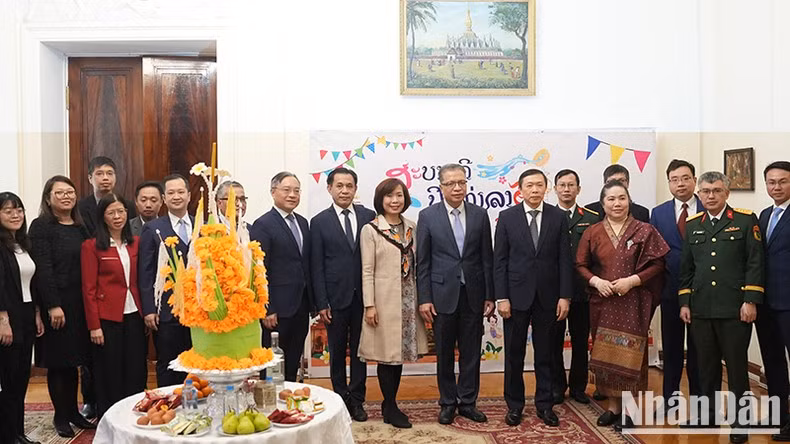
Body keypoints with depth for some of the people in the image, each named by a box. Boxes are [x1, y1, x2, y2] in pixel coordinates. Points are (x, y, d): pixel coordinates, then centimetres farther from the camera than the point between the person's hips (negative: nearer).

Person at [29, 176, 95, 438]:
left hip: (80, 303, 5)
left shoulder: (81, 227, 11)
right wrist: (53, 306, -17)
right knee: (58, 361, 5)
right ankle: (61, 416, 18)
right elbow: (43, 269, -13)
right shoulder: (41, 227, -6)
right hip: (56, 304, -5)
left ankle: (73, 411, 25)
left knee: (72, 359, 13)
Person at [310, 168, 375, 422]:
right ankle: (341, 398, 27)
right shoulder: (320, 222, -1)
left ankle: (356, 399, 22)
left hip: (363, 296, 1)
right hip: (336, 298, -1)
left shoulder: (368, 216, 2)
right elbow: (316, 266, -2)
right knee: (337, 352, 12)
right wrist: (321, 303, -7)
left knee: (359, 350, 10)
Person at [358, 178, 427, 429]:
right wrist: (369, 305, -11)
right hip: (384, 299, -5)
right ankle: (390, 408, 15)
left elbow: (417, 264, 9)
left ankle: (390, 404, 24)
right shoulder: (371, 230, -5)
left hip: (408, 298, 5)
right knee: (387, 352, 2)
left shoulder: (412, 228, 8)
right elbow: (367, 270, -7)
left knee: (400, 351, 10)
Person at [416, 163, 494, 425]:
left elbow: (487, 258, 4)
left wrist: (490, 296, 2)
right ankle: (448, 403, 26)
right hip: (442, 295, -1)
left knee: (471, 352, 9)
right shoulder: (428, 216, -2)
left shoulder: (480, 215, 3)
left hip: (473, 295, 2)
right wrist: (424, 299, -6)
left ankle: (468, 402, 25)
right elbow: (423, 262, -2)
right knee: (444, 354, 10)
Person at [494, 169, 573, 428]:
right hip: (516, 296, -1)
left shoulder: (558, 217, 2)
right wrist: (501, 297, -7)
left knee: (545, 355, 11)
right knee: (514, 355, 9)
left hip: (547, 297, 1)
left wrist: (565, 296, -4)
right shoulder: (507, 217, -1)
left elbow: (565, 259, 1)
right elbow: (499, 260, -2)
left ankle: (545, 405, 25)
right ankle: (514, 405, 23)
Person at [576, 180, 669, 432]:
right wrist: (595, 281, -10)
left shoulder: (644, 231, 0)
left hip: (633, 303, -2)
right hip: (602, 302, 3)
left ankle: (626, 410, 15)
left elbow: (657, 264, -3)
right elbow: (581, 265, 8)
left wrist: (632, 280, -15)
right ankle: (613, 406, 22)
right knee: (605, 355, 8)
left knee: (629, 354, 0)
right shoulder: (592, 233, 5)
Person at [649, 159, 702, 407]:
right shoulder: (658, 213, 5)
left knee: (698, 347, 8)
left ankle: (699, 397, 20)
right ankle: (670, 397, 21)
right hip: (671, 290, 2)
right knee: (671, 347, 10)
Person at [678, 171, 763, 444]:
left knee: (737, 365, 5)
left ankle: (740, 420, 15)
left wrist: (750, 301, -11)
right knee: (706, 365, 12)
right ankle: (708, 412, 25)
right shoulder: (692, 224, 12)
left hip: (735, 309, -3)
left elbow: (755, 263, -5)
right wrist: (684, 302, 8)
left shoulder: (746, 220, 0)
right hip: (701, 309, 4)